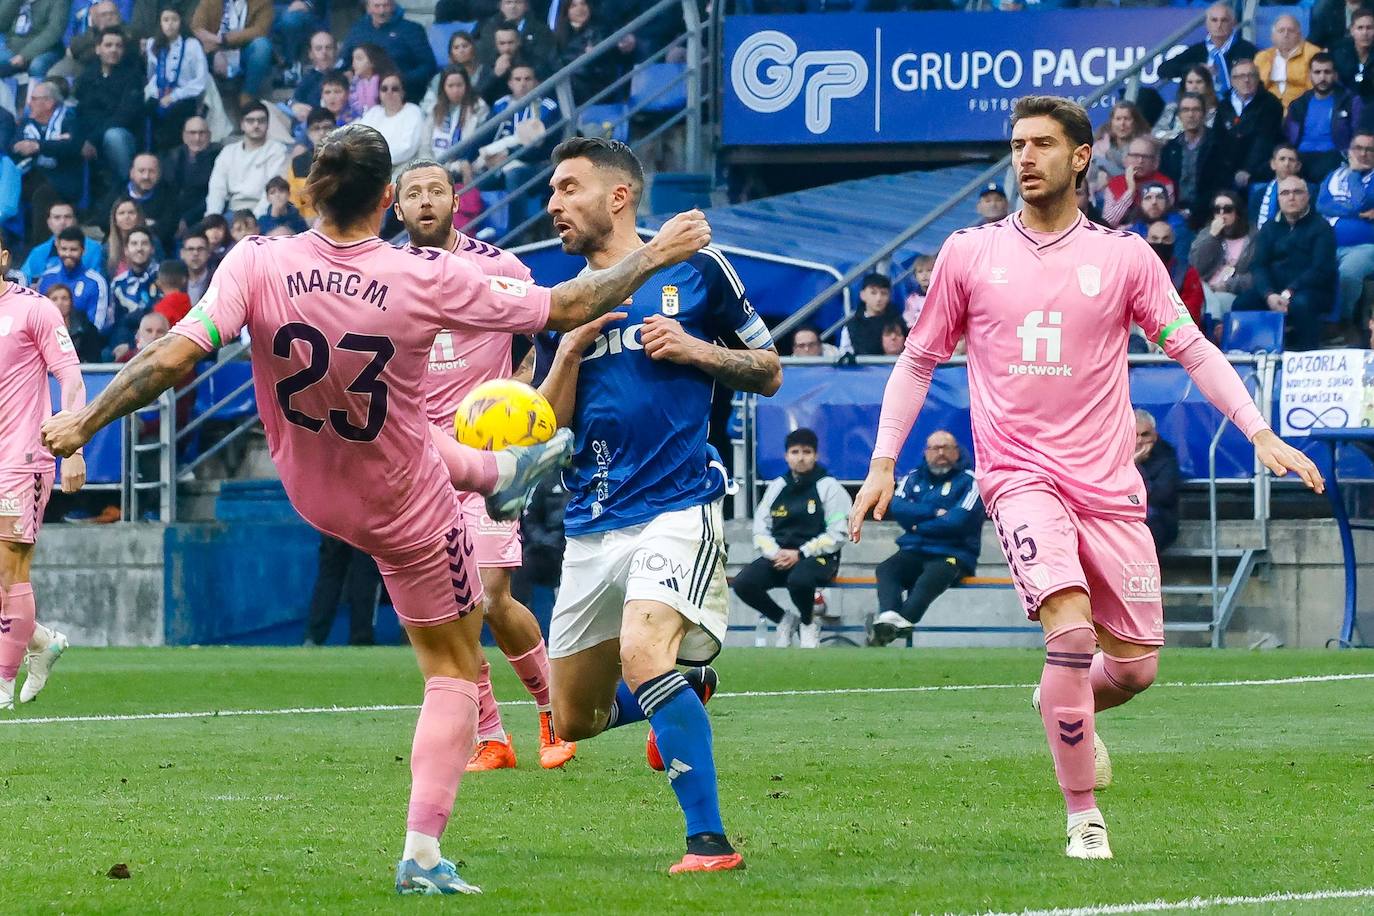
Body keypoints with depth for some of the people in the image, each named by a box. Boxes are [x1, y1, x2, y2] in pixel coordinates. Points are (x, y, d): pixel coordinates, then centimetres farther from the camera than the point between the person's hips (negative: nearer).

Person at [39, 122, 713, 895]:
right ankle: (423, 857, 4)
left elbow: (175, 357, -28)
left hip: (312, 494, 4)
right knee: (455, 673, 12)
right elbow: (561, 311, -15)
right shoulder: (425, 280, -26)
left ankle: (501, 471, 67)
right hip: (407, 514, -4)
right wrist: (653, 259, -1)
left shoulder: (257, 265, -23)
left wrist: (83, 423, -14)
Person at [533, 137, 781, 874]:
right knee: (574, 721, 9)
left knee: (642, 654, -30)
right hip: (591, 528, 6)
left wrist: (695, 350, -9)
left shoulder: (693, 271, 3)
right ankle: (683, 688, 40)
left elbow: (770, 372, 8)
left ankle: (709, 840, -27)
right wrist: (571, 350, -6)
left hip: (676, 509, -6)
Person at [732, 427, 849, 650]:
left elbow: (837, 534, -7)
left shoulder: (829, 487, -1)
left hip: (816, 557, -4)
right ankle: (784, 619, 3)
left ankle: (808, 623, -5)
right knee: (743, 583, -23)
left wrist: (799, 554, -15)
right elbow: (761, 528, 11)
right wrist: (775, 553, -10)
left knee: (798, 580, -40)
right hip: (779, 556, 5)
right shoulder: (777, 487, 13)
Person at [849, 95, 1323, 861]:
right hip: (1019, 474, -2)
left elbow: (1194, 351, 5)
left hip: (1108, 481, 2)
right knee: (1071, 628, -23)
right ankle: (1083, 815, -10)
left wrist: (1261, 433, -6)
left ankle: (1068, 703, 38)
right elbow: (919, 361, 13)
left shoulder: (1125, 258, 4)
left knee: (1136, 665, 0)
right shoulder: (969, 255, 4)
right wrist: (883, 464, 7)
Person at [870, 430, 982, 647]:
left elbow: (958, 521, -9)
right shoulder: (914, 478, 19)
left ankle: (901, 623, -56)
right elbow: (897, 507, 0)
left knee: (932, 576, -37)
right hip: (913, 553, 4)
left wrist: (919, 526, -1)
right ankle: (889, 618, -52)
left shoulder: (969, 481, 5)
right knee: (885, 570, -27)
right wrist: (935, 513, -9)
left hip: (952, 554, -4)